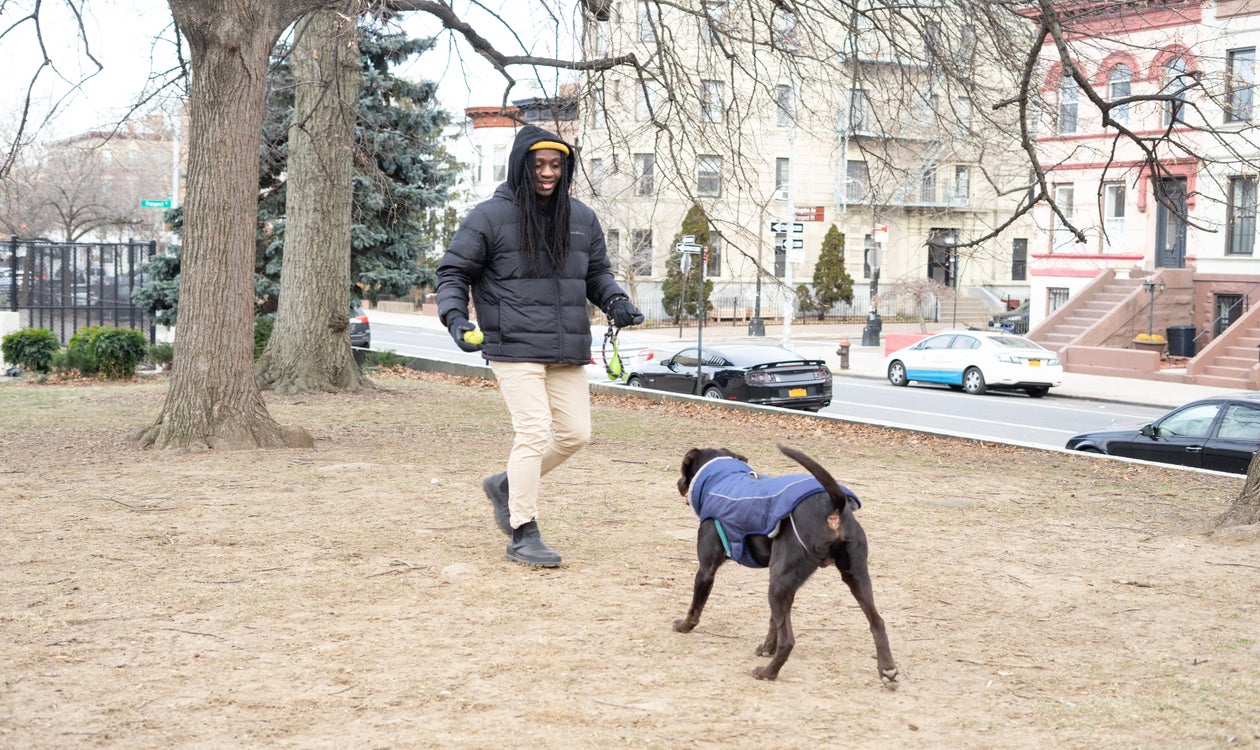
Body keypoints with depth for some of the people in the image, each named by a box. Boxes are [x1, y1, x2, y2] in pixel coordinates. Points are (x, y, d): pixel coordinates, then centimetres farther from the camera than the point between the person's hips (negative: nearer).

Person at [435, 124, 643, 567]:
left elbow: (597, 272, 22)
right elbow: (453, 272, 1)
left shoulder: (582, 219, 11)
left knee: (575, 434, 8)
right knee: (534, 434, -12)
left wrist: (616, 302, 3)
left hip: (568, 352, 6)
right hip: (515, 348, -6)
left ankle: (507, 485, 30)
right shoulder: (489, 218, -4)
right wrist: (455, 317, -15)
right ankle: (523, 535, -1)